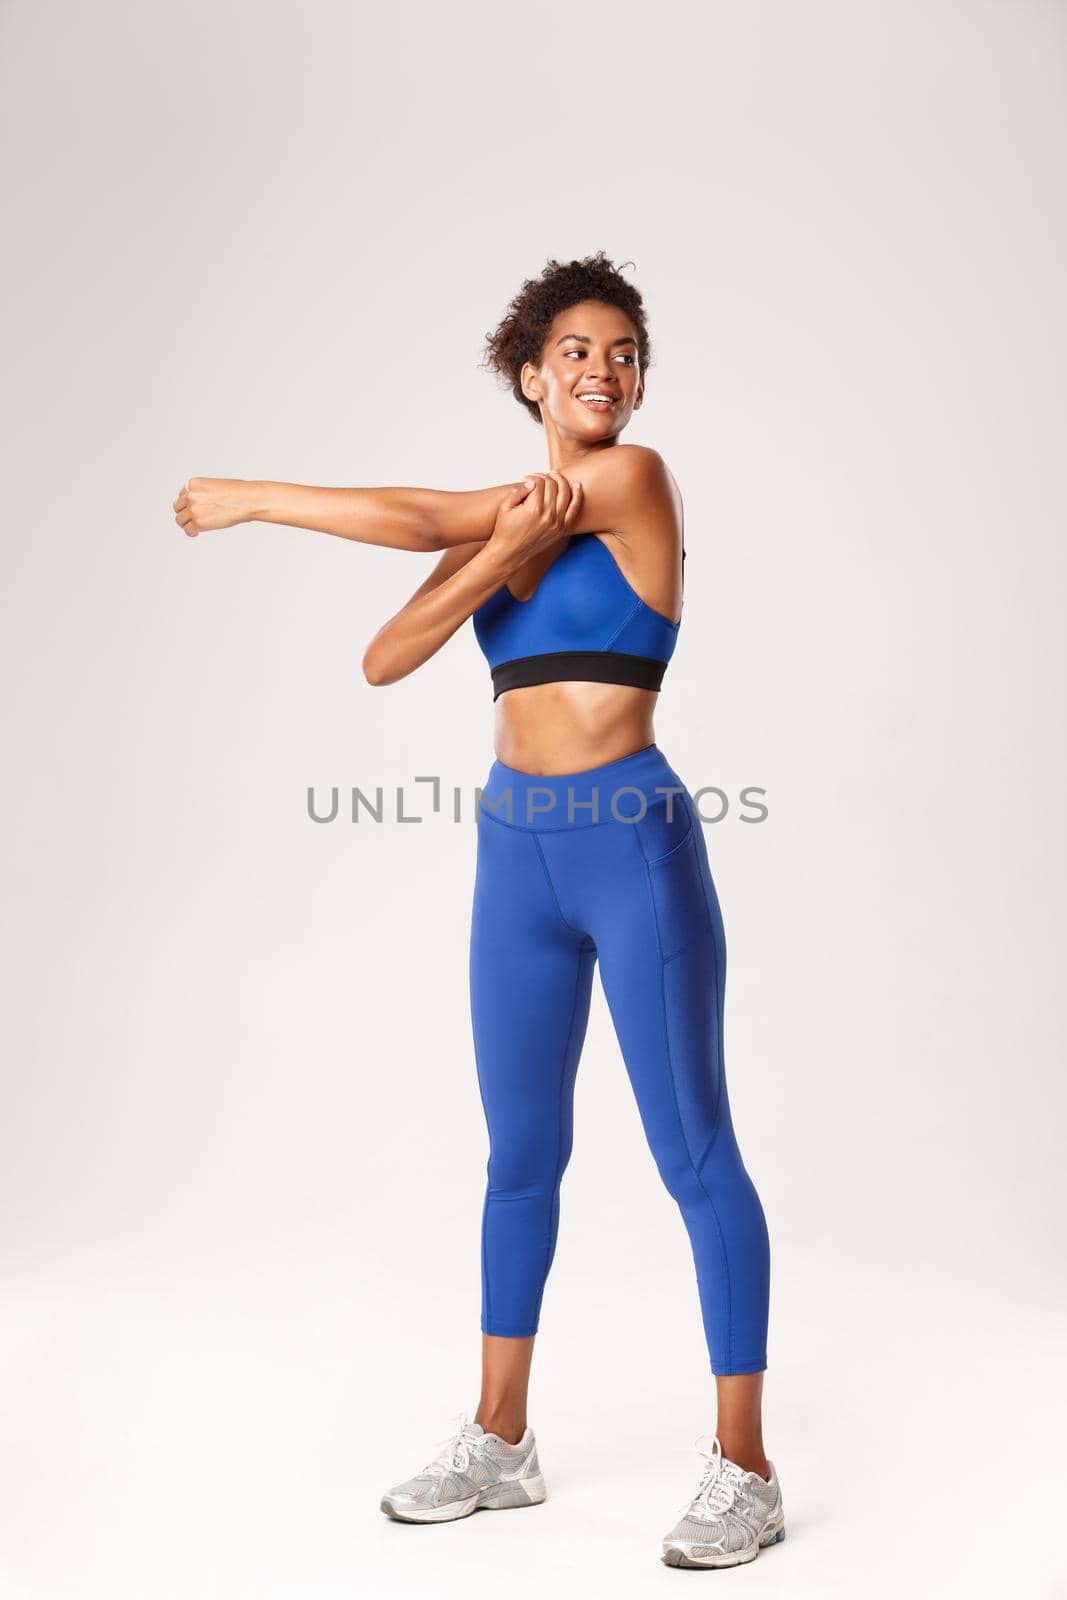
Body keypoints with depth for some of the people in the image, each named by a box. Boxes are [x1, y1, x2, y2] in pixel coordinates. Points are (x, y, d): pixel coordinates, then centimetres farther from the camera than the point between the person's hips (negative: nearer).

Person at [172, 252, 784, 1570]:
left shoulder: (637, 478, -5)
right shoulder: (503, 513, 13)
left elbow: (420, 518, -8)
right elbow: (385, 659, 0)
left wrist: (253, 498, 2)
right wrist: (504, 552, -15)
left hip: (634, 843, -6)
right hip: (517, 853, 7)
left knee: (693, 1153, 0)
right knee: (521, 1149, 14)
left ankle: (744, 1473, 12)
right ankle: (500, 1443, 28)